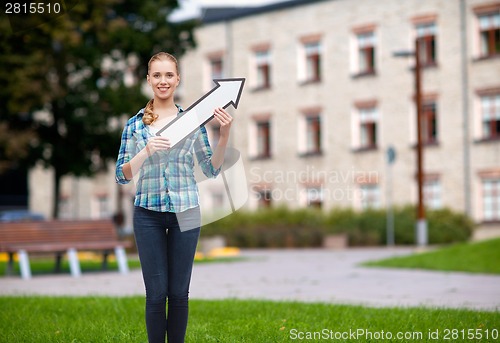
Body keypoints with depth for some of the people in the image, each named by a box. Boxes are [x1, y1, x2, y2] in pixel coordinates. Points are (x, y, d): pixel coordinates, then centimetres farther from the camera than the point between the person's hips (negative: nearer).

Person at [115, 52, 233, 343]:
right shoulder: (135, 125, 3)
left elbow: (212, 170, 4)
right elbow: (122, 175, 0)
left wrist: (225, 134, -10)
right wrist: (147, 150, -17)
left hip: (185, 213, 0)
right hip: (148, 214, 0)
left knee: (179, 292, 6)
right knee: (156, 292, 1)